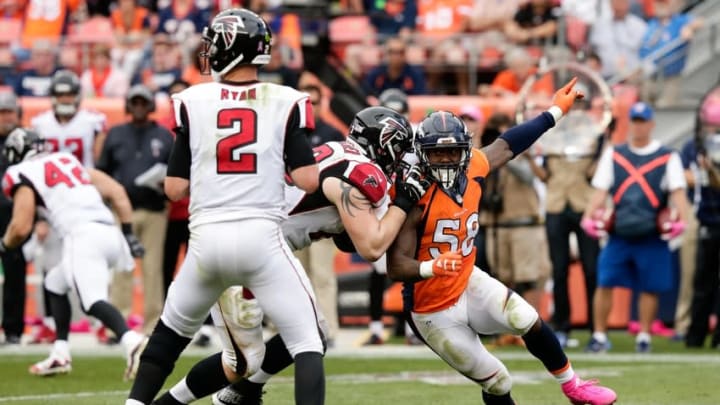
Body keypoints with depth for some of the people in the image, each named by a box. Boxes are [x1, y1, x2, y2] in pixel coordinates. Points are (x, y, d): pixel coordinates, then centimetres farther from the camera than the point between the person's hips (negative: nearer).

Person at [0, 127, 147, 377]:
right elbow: (116, 191, 21)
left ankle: (131, 341, -49)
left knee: (92, 301, -23)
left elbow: (21, 228, 0)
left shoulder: (24, 174, 8)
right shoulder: (70, 161, 28)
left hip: (82, 237, -8)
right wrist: (128, 233, 20)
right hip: (110, 233, 8)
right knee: (54, 284, 26)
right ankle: (60, 356, 23)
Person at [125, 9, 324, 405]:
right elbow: (308, 180, -5)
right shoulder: (284, 103, 1)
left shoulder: (193, 102, 3)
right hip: (262, 238, -2)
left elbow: (175, 188, 4)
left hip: (208, 238, 2)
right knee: (306, 342, 3)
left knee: (170, 332, 24)